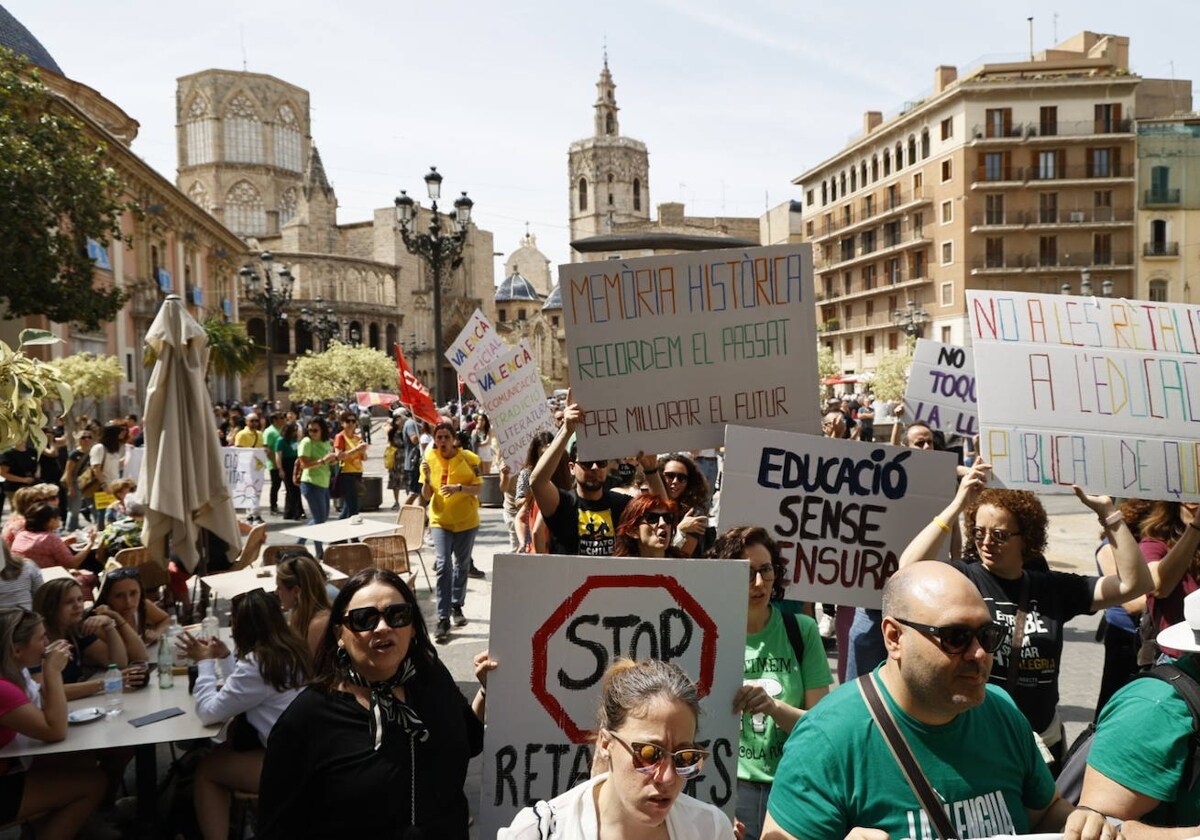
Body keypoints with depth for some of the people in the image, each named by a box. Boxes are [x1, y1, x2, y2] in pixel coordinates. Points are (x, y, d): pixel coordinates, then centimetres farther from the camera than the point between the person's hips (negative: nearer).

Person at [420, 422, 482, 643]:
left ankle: (457, 606, 37)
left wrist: (459, 488, -26)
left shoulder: (469, 458, -9)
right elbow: (426, 496, -2)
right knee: (443, 565, -13)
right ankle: (443, 619, -11)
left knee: (461, 565, 15)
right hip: (440, 520, 0)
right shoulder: (429, 459, -4)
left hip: (466, 520, 0)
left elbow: (478, 488, -8)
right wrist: (427, 478, -21)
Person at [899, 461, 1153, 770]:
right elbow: (909, 570, -32)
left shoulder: (1054, 587, 1)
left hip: (1044, 740, 4)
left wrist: (1108, 512, -13)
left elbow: (1135, 583, -4)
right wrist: (957, 505, -33)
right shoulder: (963, 578, -12)